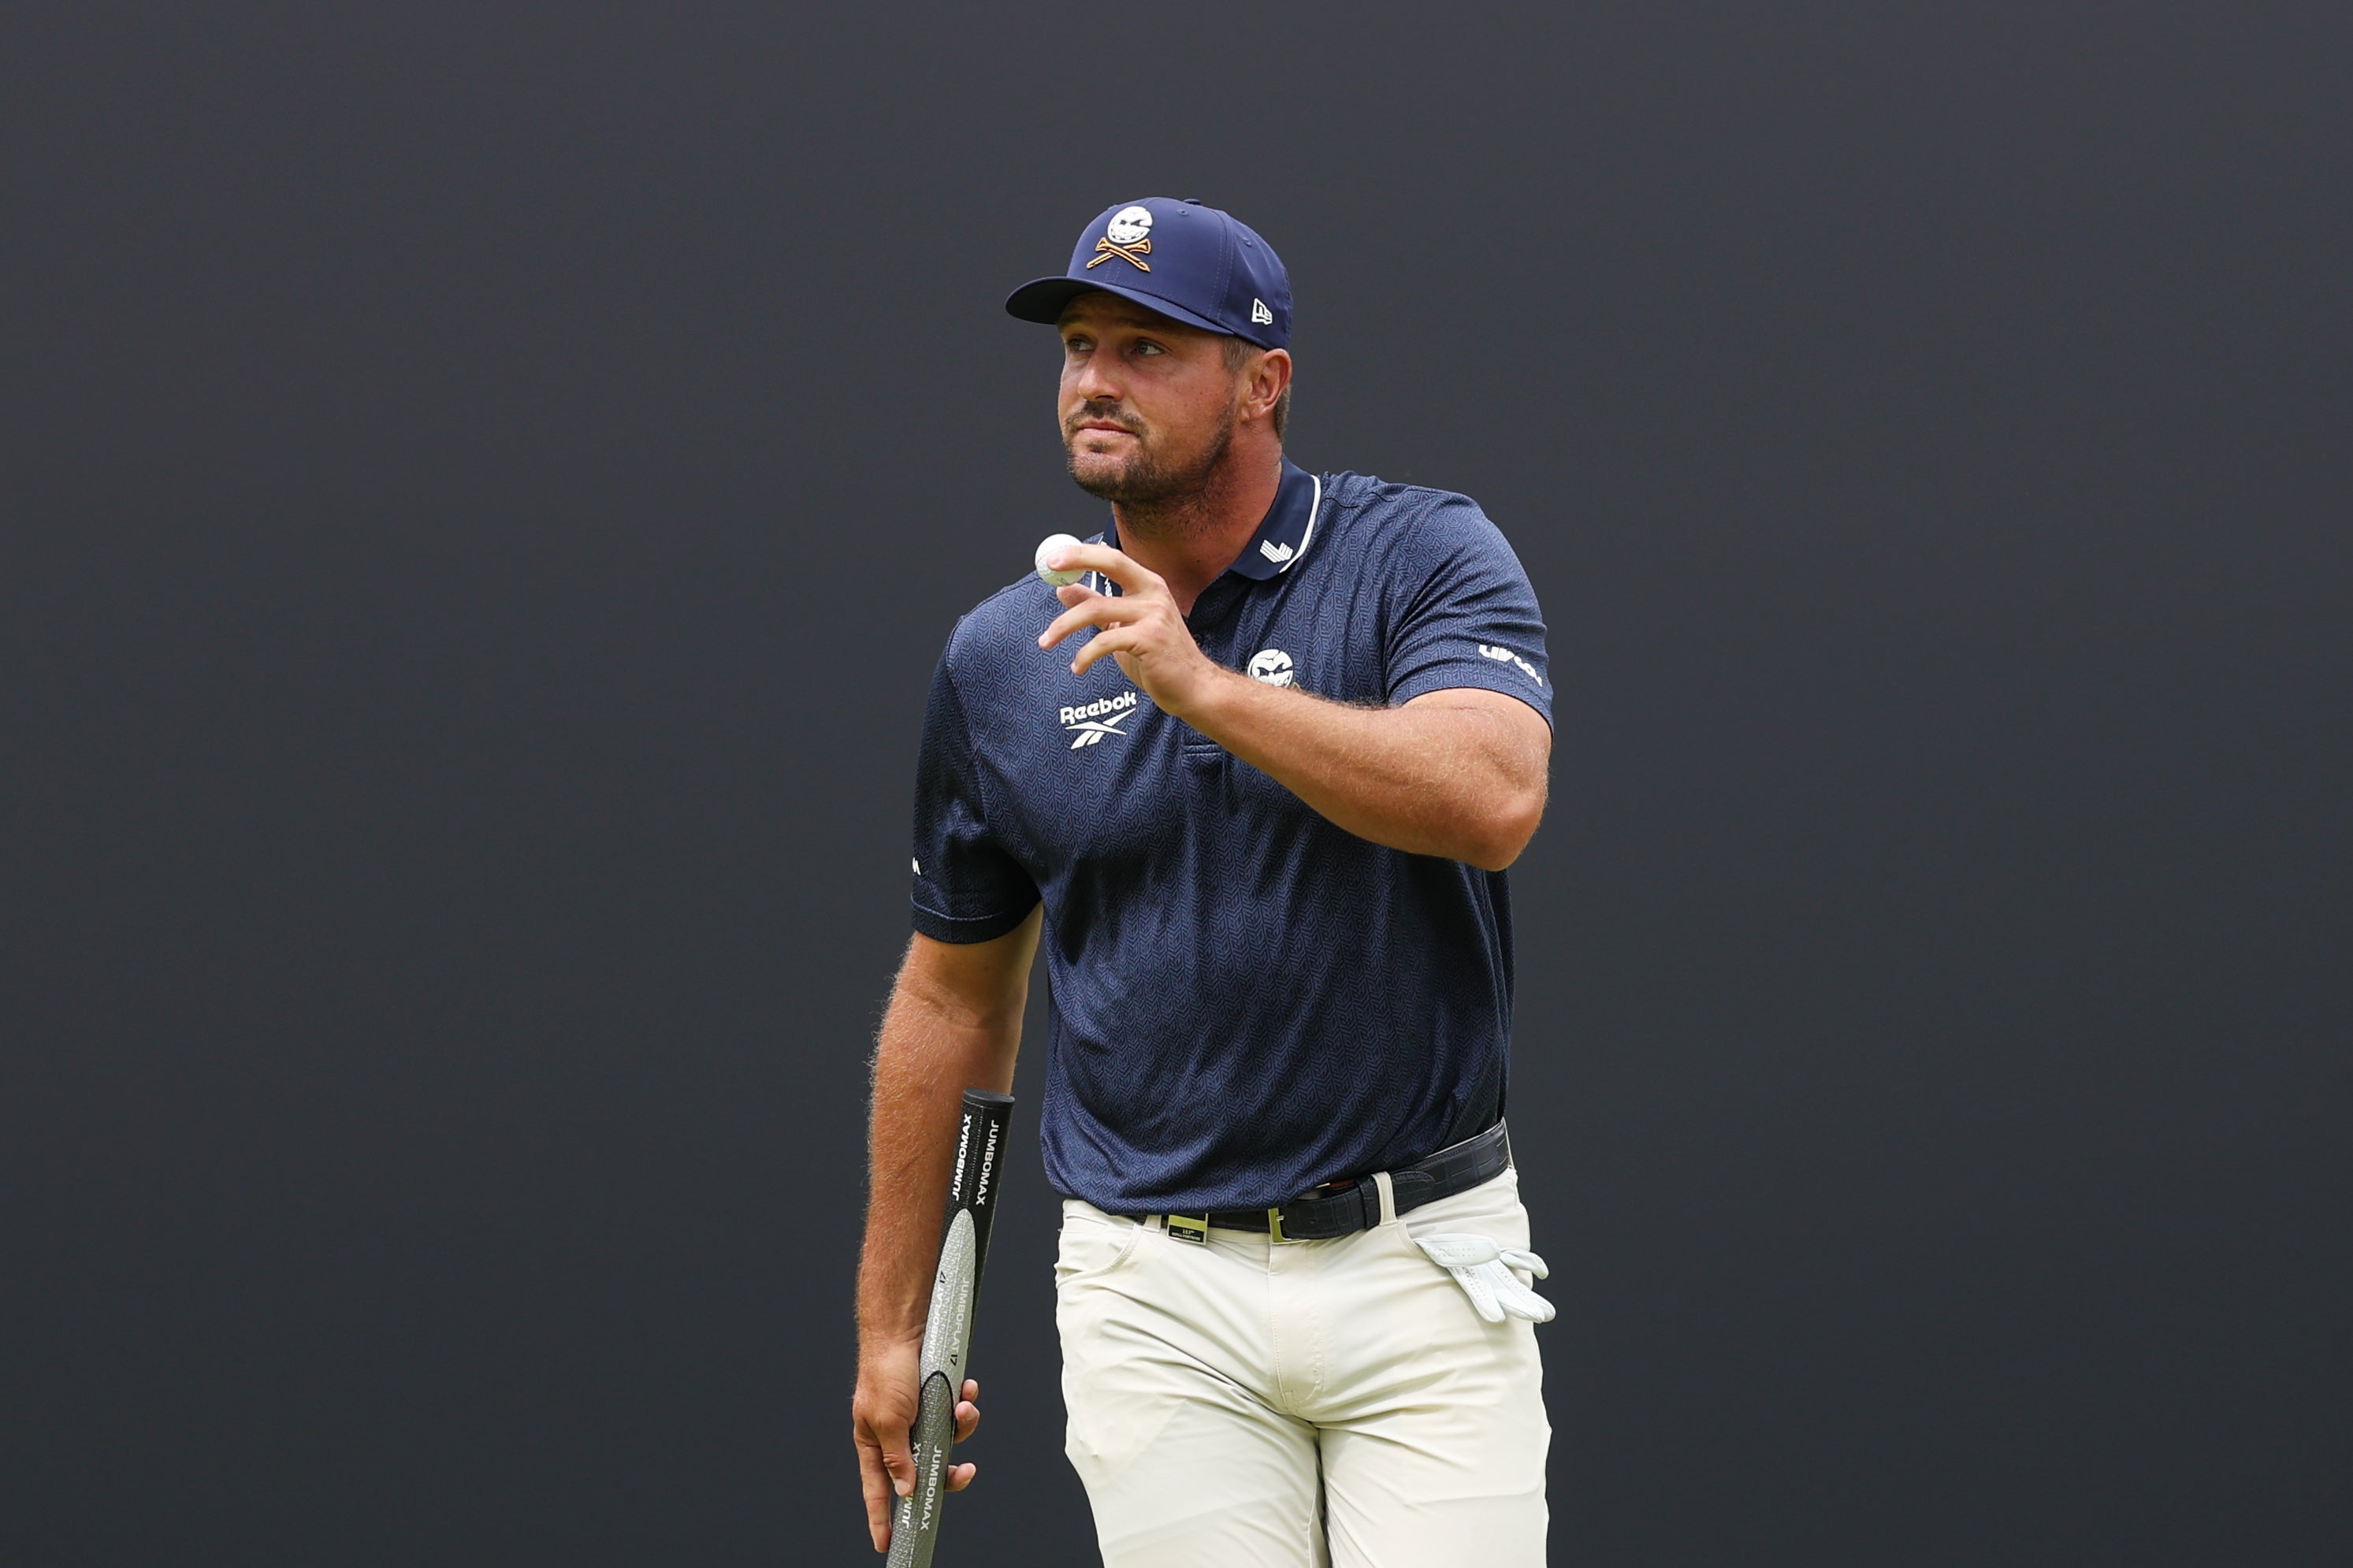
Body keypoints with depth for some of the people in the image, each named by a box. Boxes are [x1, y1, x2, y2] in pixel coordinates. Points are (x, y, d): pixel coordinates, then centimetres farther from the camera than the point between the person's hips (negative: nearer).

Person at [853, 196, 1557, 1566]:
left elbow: (1493, 801, -22)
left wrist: (1208, 689, -26)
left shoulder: (1427, 560, -3)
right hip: (1159, 1288, 2)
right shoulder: (1001, 659, 7)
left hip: (1424, 1262, -2)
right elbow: (956, 993, 16)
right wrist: (892, 1326, 15)